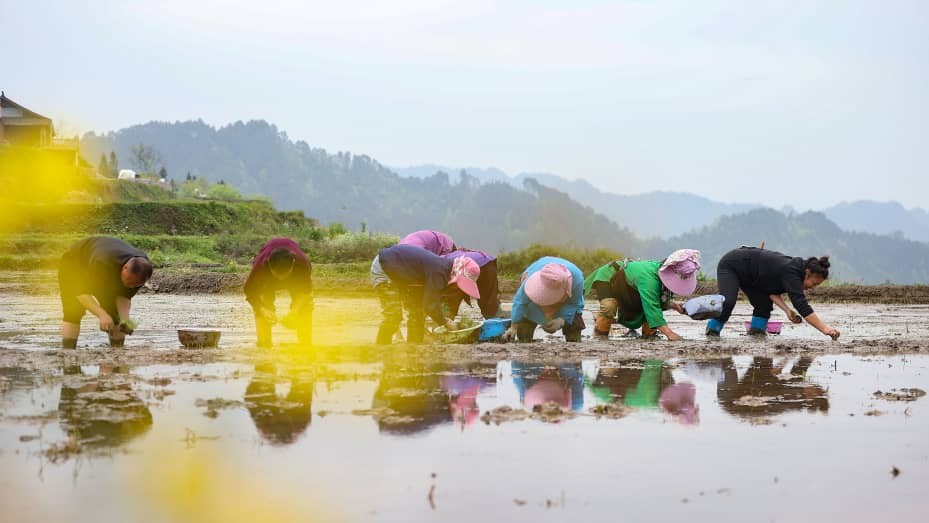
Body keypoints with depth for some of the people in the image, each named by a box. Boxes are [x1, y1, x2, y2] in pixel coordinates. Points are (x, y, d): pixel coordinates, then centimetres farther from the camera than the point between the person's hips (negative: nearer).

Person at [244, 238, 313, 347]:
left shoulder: (303, 263, -41)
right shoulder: (260, 264, -42)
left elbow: (306, 290, -28)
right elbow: (250, 290, -29)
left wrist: (294, 312, -42)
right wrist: (262, 309, -45)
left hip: (297, 278, 0)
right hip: (267, 280, 0)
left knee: (305, 305, -17)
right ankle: (263, 344, -15)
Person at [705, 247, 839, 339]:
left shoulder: (793, 269, -3)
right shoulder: (790, 273, -31)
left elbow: (771, 290, 1)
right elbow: (802, 306, -39)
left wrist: (787, 309, -14)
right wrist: (825, 329, -42)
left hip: (747, 274, 10)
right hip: (730, 265, -10)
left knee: (764, 304, -2)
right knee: (728, 301, -27)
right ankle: (712, 330, -11)